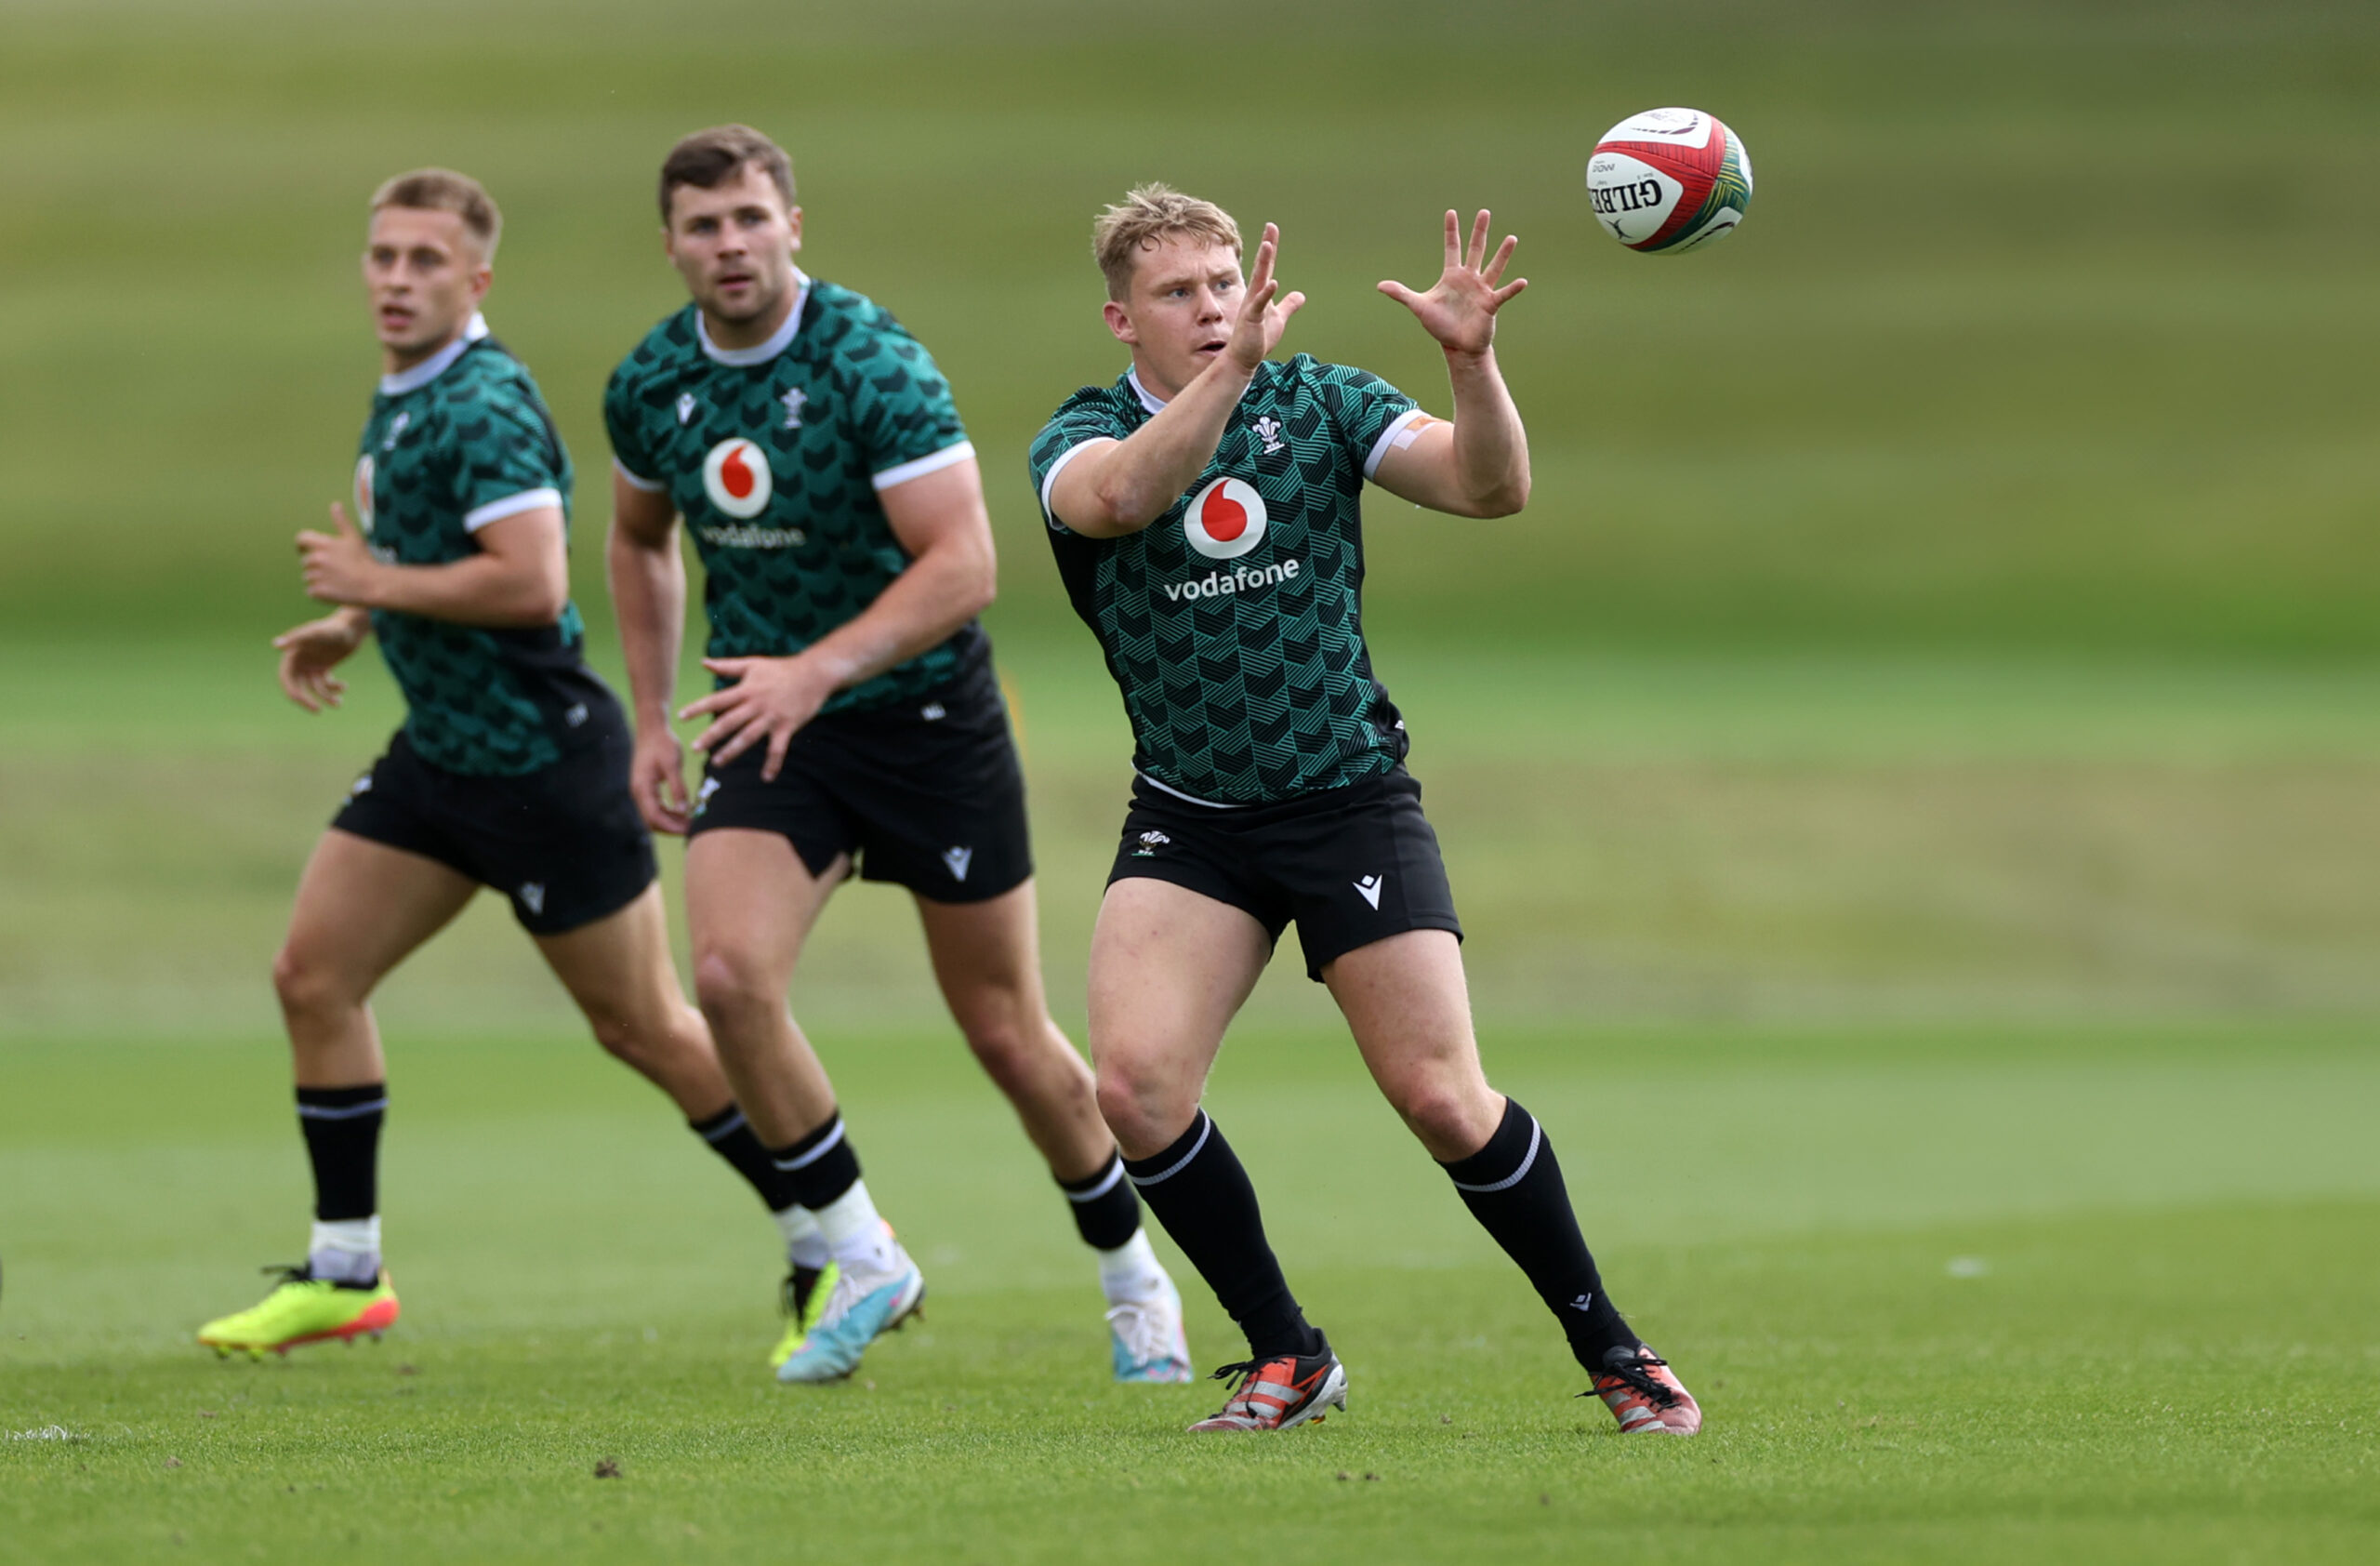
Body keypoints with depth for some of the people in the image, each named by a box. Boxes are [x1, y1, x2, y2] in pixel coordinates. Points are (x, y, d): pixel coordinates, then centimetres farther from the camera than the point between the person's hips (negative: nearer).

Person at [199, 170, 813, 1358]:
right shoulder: (401, 399, 10)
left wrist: (372, 582, -20)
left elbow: (532, 581, -31)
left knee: (643, 1027, -1)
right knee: (313, 976, 4)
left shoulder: (486, 406, -20)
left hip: (539, 757, -9)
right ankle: (344, 1274, 13)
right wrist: (347, 629, 12)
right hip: (439, 754, 9)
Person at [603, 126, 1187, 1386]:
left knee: (1008, 1035, 4)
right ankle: (857, 1258, -2)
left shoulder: (874, 365, -20)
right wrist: (653, 719, 12)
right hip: (767, 722, 4)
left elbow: (962, 564, -26)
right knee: (730, 977, -20)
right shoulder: (649, 386, -2)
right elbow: (640, 540, 19)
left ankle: (1129, 1273, 27)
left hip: (926, 716, -4)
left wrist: (817, 670, -36)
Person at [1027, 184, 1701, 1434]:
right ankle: (1287, 1360, -1)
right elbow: (1123, 496, -28)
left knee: (1443, 1099, -8)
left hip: (1350, 801, -1)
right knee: (1133, 1083, -18)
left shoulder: (1322, 403, 1)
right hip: (1189, 818, 1)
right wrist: (1236, 366, -40)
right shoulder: (1080, 437, -3)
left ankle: (1608, 1350, 9)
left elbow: (1492, 486, -11)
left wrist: (1470, 359, -29)